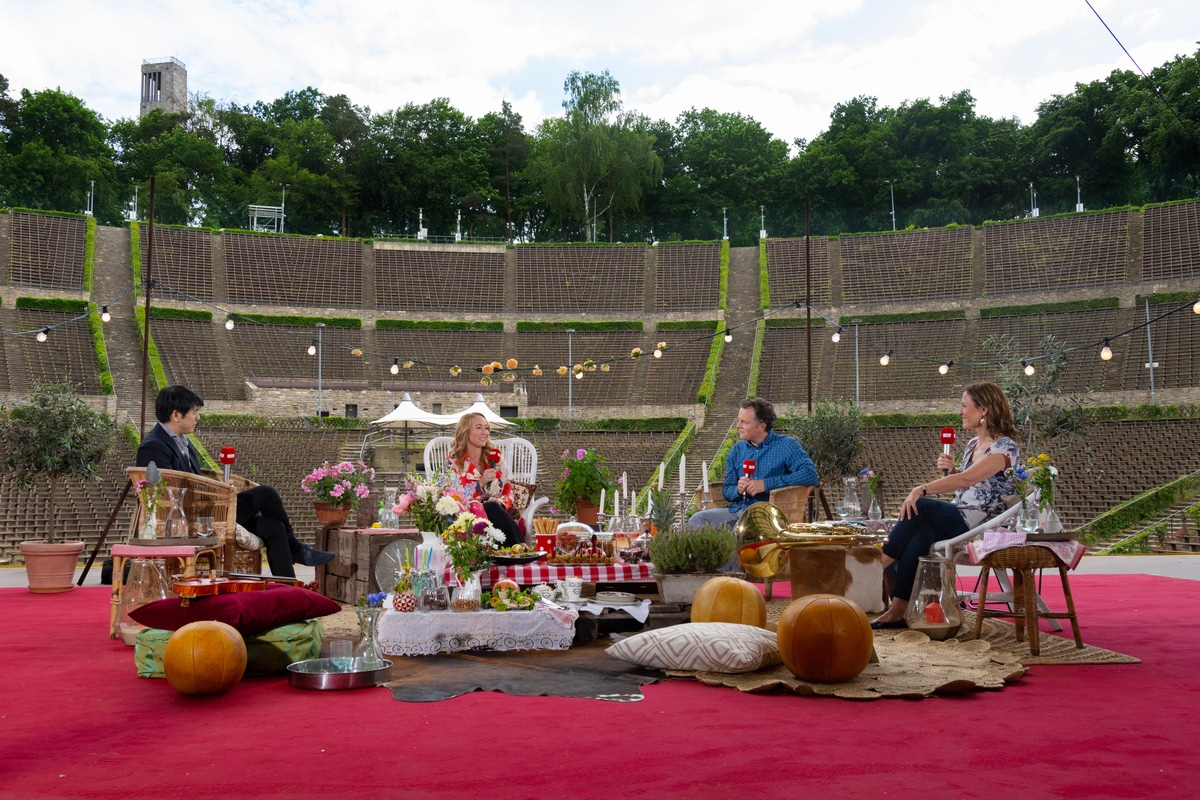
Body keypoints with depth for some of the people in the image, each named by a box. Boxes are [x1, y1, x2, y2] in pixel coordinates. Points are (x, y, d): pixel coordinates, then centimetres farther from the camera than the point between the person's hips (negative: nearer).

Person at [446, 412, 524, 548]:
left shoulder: (495, 456, 13)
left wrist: (500, 503, -12)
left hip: (498, 512, 2)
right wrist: (481, 483, -17)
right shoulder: (455, 462, 4)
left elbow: (508, 490, 11)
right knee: (492, 508, -35)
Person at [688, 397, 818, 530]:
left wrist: (766, 484, -18)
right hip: (737, 509, 5)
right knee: (697, 519, -18)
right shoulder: (737, 449, 16)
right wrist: (738, 490, -7)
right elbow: (727, 490, 19)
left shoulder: (786, 445, -1)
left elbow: (810, 474, -16)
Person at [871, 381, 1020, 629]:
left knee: (920, 507, -26)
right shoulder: (973, 444, 17)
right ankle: (898, 611, -30)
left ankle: (880, 565, -17)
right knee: (918, 536, -25)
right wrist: (949, 471, 4)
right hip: (959, 520, 7)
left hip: (985, 525, -7)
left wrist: (922, 490, -32)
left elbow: (966, 479, -25)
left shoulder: (1006, 447, -10)